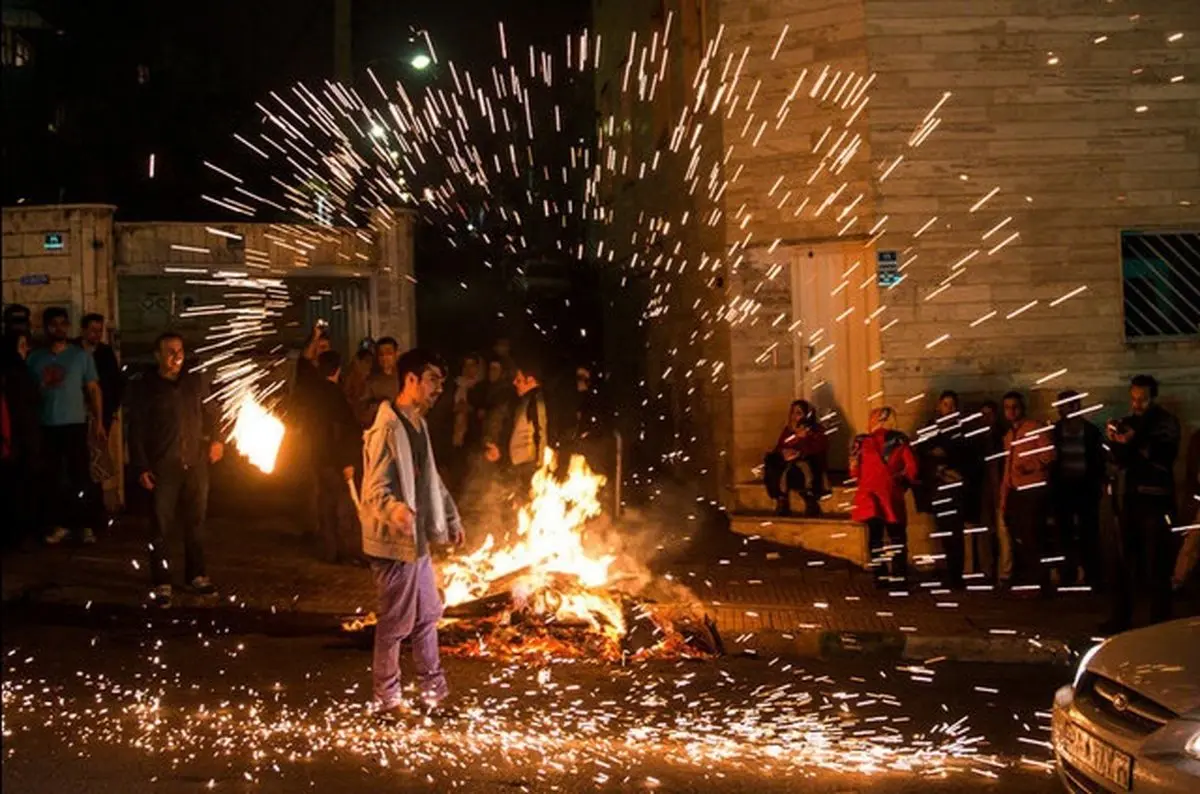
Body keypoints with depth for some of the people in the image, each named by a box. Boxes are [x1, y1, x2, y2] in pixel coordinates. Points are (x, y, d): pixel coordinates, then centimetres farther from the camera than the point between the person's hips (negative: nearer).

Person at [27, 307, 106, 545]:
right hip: (46, 426, 2)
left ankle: (86, 525, 4)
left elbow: (93, 389, 2)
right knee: (54, 477, 7)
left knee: (80, 475, -2)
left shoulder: (81, 355, 2)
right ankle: (60, 524, 14)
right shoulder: (35, 358, 6)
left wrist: (98, 422, -4)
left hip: (75, 423, -2)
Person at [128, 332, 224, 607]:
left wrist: (215, 440, 4)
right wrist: (141, 468, -6)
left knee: (195, 523, 11)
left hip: (196, 465, 3)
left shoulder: (196, 382, 8)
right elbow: (136, 431, 0)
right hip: (163, 468, -3)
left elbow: (210, 413, 20)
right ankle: (162, 584, 8)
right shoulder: (145, 388, 0)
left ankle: (196, 576, 24)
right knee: (161, 527, 0)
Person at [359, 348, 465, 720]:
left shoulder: (417, 424, 13)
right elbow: (376, 488, -24)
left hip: (418, 539, 10)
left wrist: (451, 519, 24)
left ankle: (433, 690, 28)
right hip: (395, 542, -10)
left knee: (428, 615, 16)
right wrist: (394, 509, -44)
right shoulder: (388, 428, -18)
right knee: (395, 623, 0)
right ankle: (387, 700, 13)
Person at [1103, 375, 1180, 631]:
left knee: (1155, 564, -8)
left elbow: (1165, 456, -16)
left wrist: (1136, 442, -30)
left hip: (1156, 500, -5)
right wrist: (1115, 442, -9)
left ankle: (1160, 623, -5)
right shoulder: (1127, 423, 14)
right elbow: (1122, 462, 9)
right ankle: (1121, 618, 11)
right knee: (1124, 562, 5)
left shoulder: (1166, 423, -1)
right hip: (1130, 498, 5)